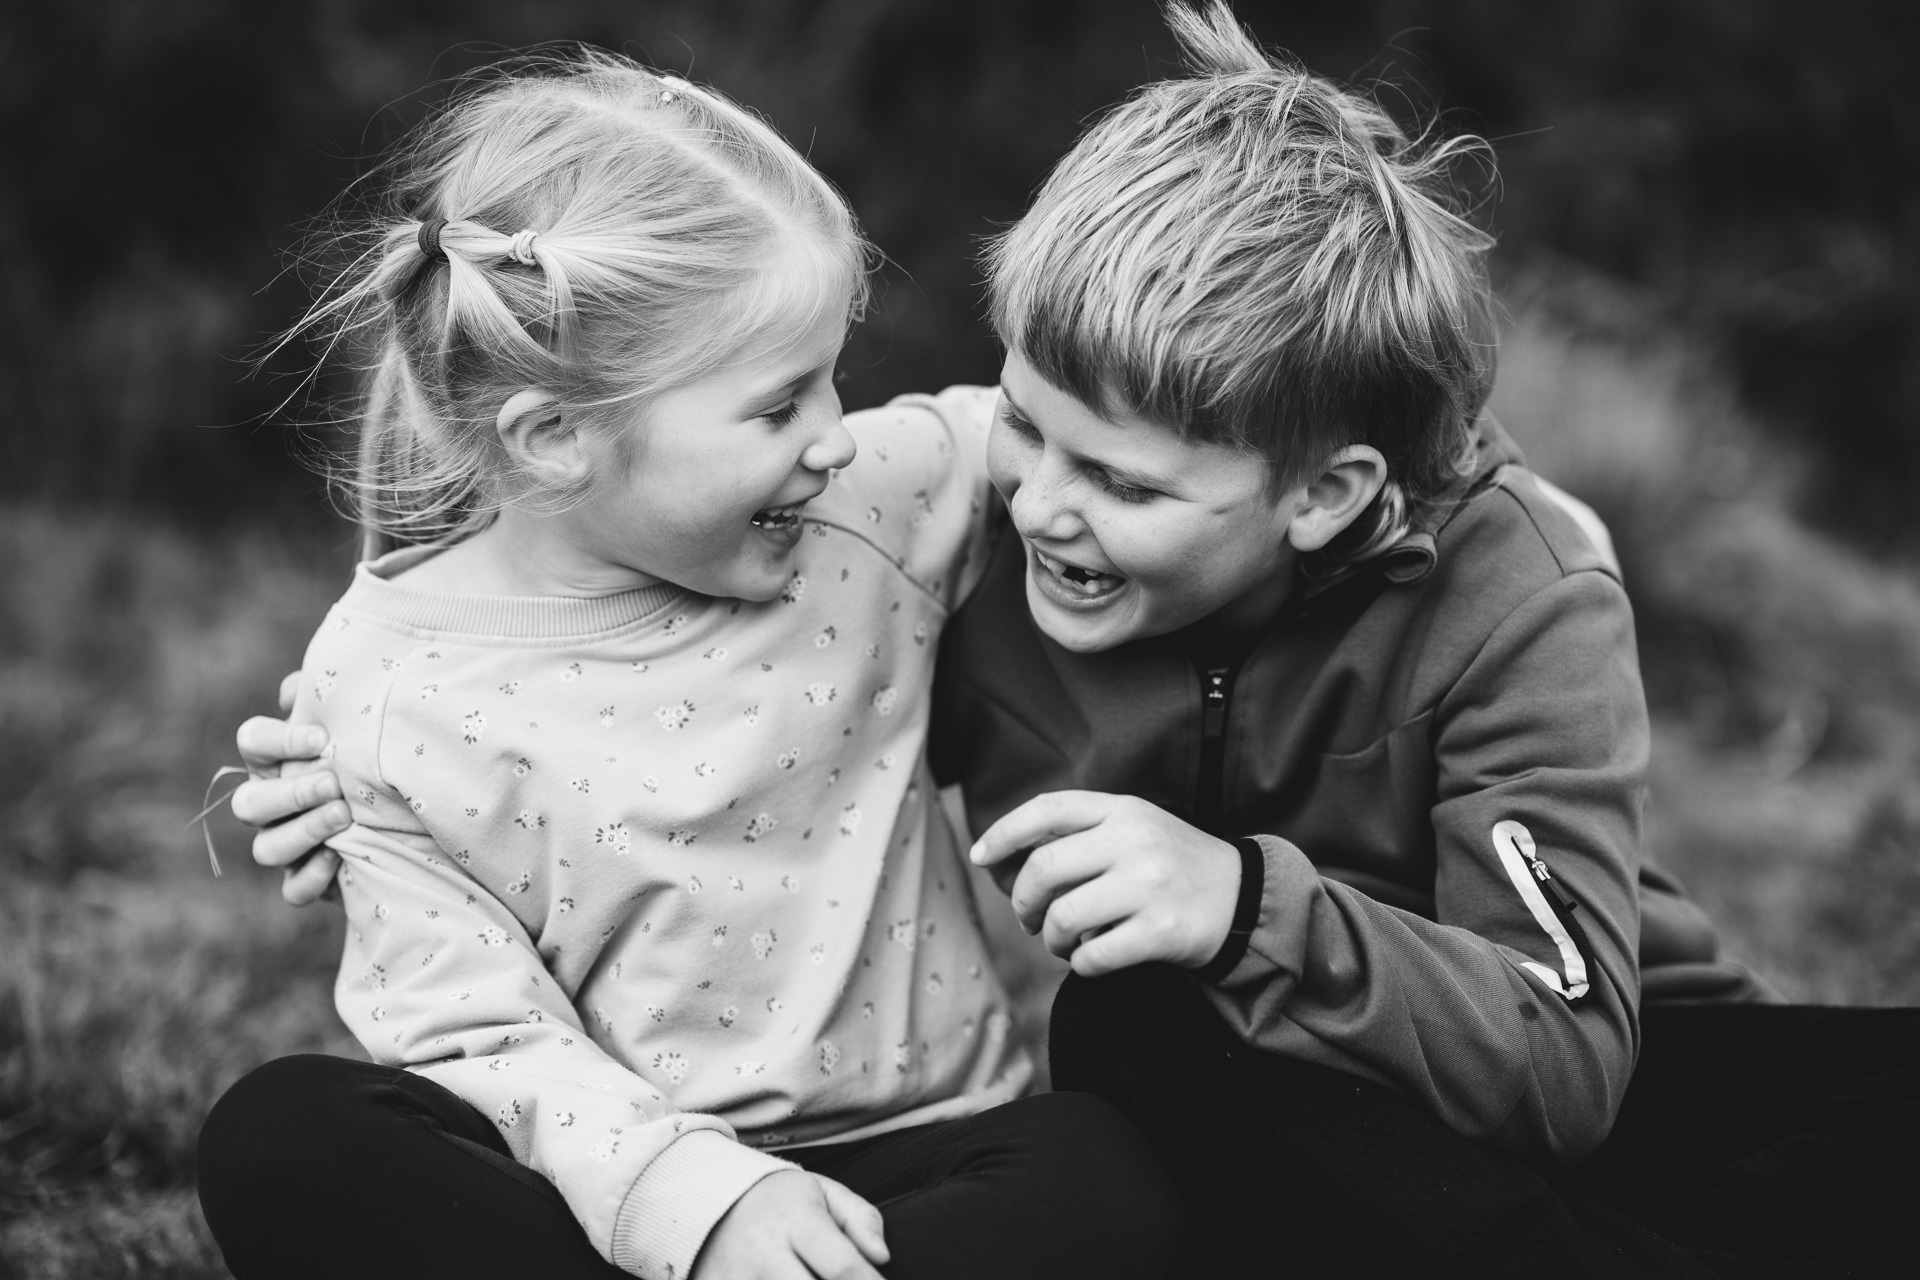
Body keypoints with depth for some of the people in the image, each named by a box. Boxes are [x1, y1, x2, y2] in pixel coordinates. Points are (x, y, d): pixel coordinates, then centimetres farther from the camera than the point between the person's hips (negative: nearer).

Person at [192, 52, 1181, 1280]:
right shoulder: (384, 684, -9)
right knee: (277, 1141, -25)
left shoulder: (878, 501, -4)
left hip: (912, 1156, 2)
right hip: (620, 1173, -1)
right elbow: (476, 1034, -10)